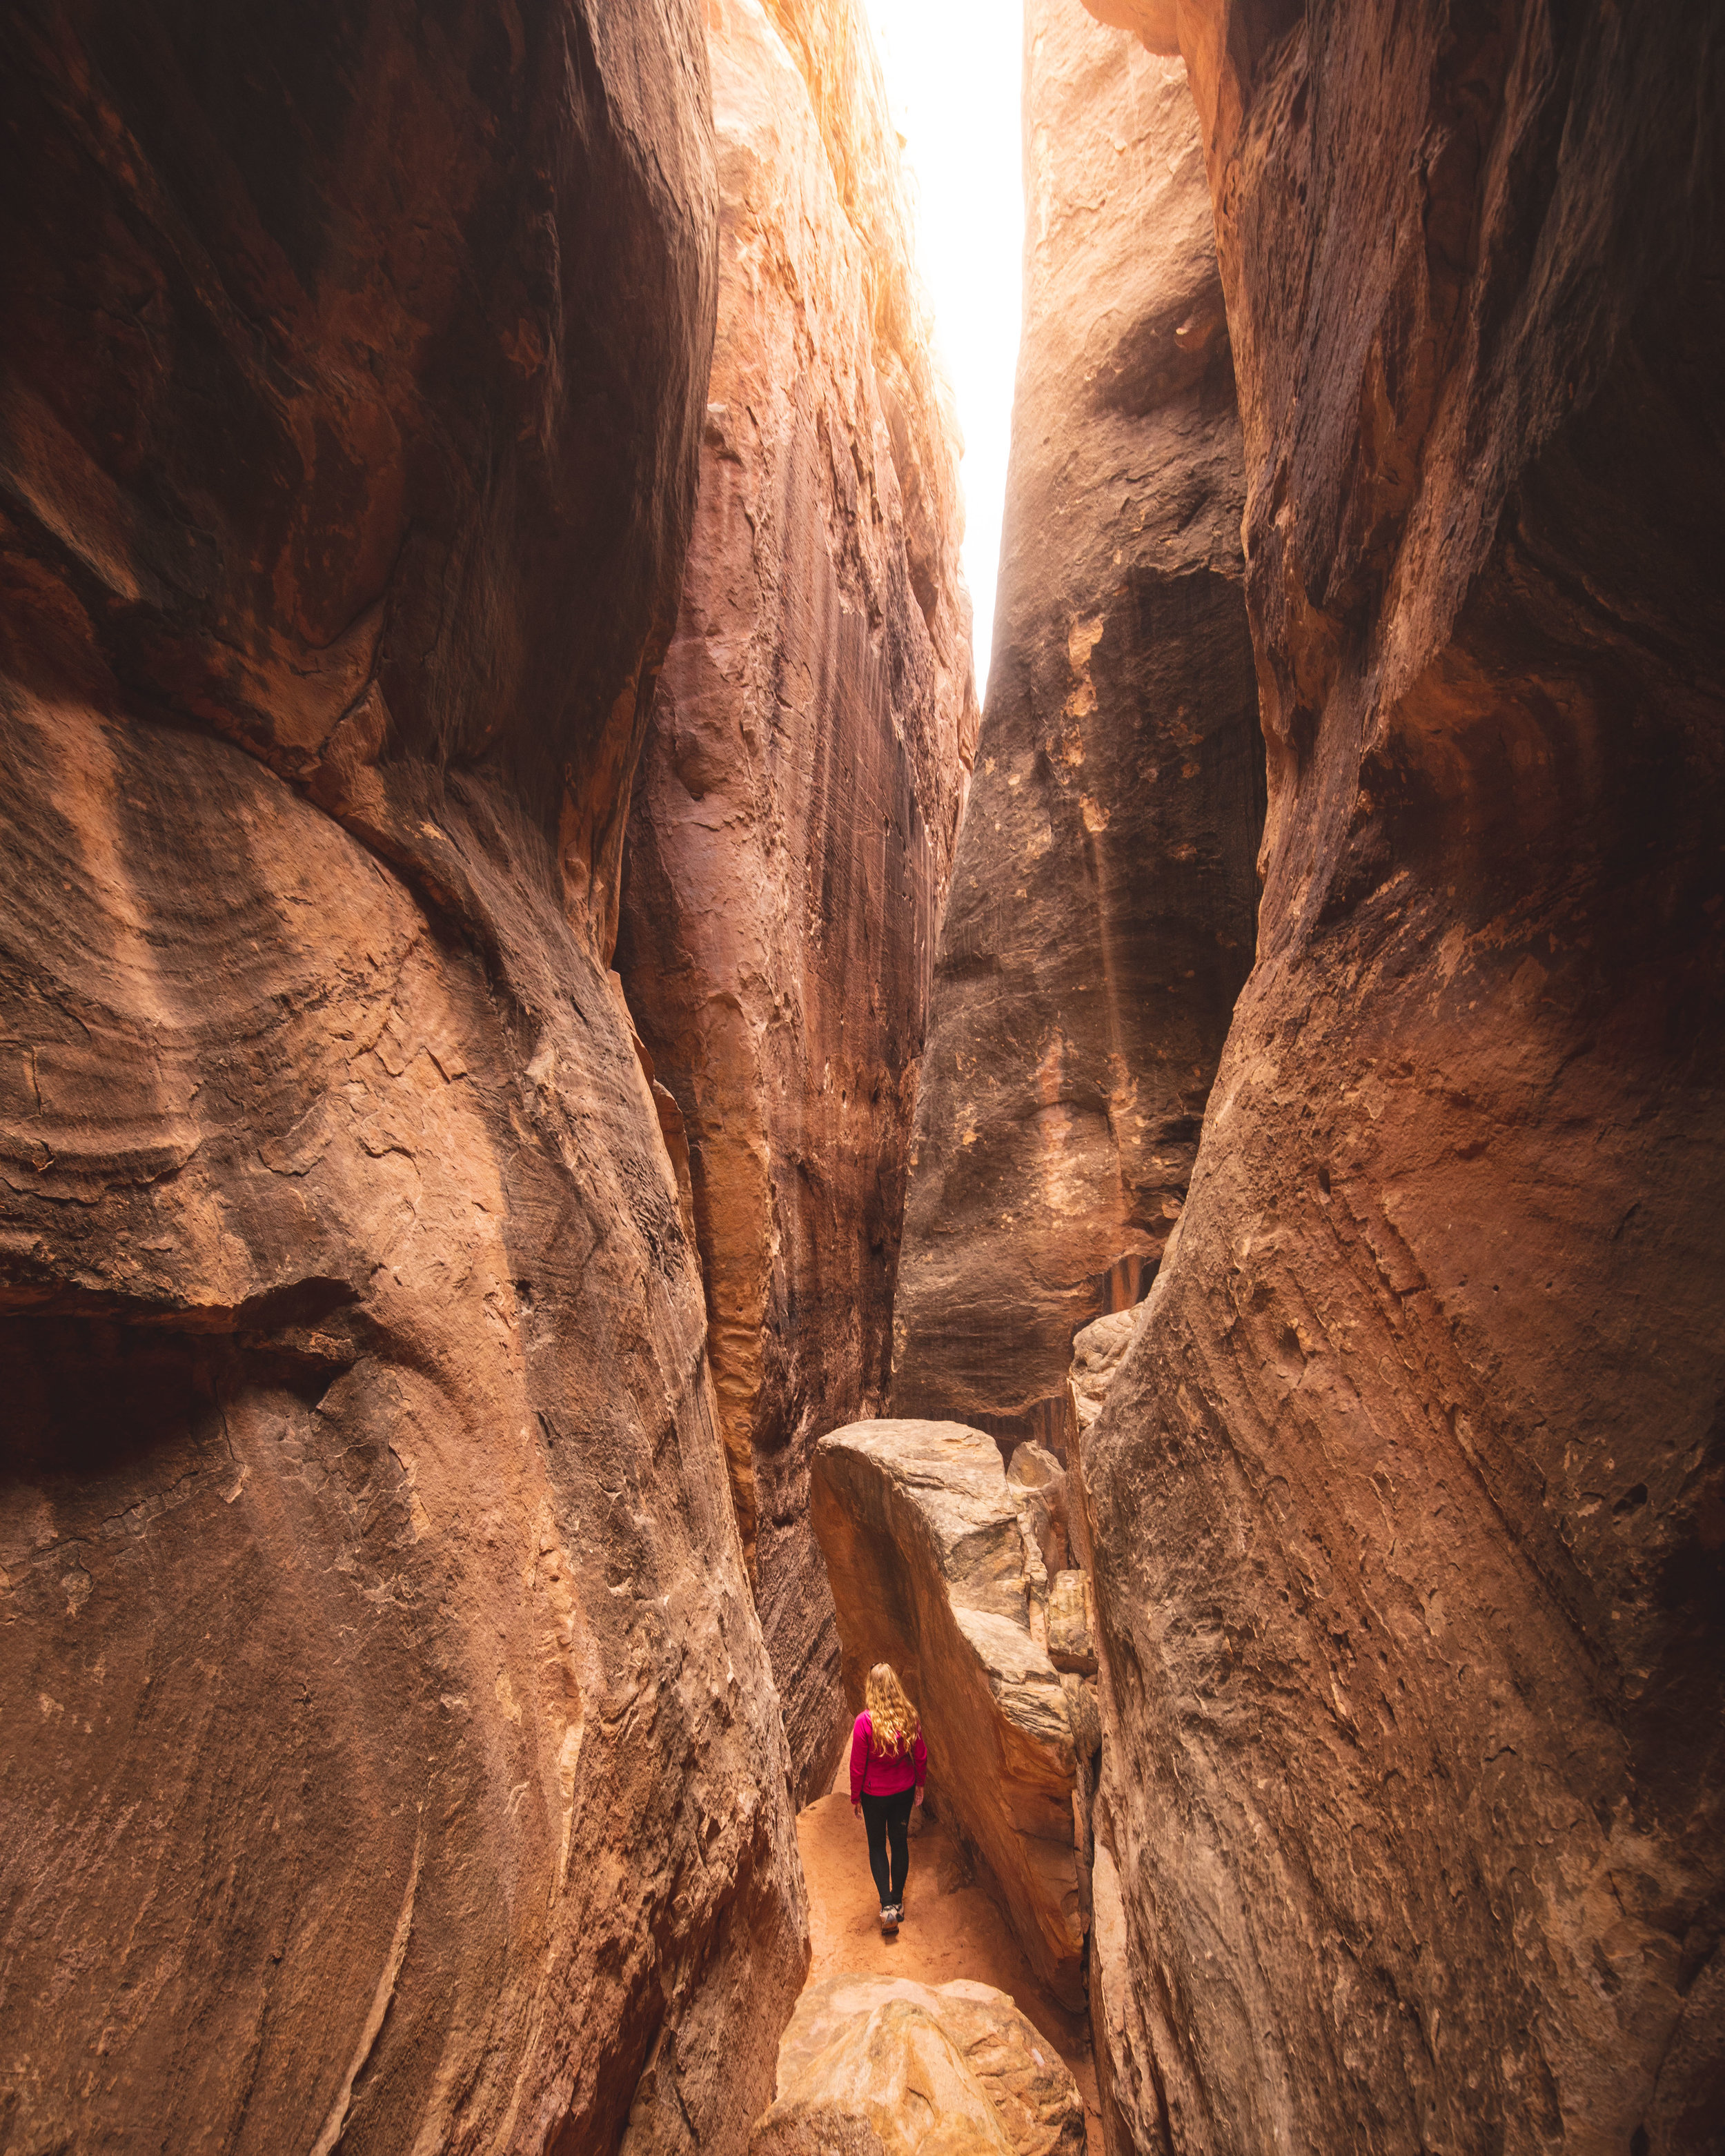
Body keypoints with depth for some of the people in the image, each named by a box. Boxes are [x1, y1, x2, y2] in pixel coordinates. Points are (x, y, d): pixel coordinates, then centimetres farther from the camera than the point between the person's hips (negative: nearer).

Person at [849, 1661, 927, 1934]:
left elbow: (857, 1765, -16)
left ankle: (887, 1906, 10)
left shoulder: (865, 1721, -26)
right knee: (900, 1843, 20)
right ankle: (898, 1902, 33)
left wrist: (855, 1797, -1)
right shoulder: (909, 1716, -15)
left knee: (877, 1846, 17)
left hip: (874, 1794, -3)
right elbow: (920, 1756, -3)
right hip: (904, 1790, 3)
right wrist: (919, 1784, 14)